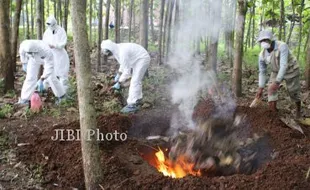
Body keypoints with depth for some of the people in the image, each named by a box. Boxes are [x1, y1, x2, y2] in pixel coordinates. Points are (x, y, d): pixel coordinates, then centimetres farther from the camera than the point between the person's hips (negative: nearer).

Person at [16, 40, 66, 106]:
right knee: (30, 77, -5)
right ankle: (24, 99, 2)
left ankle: (61, 95, 19)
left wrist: (41, 80, -47)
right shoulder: (24, 46, -33)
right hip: (34, 60, 3)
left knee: (51, 78, -2)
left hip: (46, 59, -3)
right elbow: (22, 53, -7)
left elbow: (49, 67, -42)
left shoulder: (46, 51, -45)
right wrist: (24, 63, 7)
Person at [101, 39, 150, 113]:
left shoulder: (122, 53, -31)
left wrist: (119, 83, -22)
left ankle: (132, 105, -14)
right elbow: (123, 64, 15)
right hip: (138, 59, 10)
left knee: (134, 82, -14)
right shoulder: (117, 49, -2)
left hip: (142, 59, -10)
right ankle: (137, 98, 39)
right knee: (137, 80, 22)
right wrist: (118, 75, 12)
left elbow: (127, 71, -27)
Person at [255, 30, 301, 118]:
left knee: (294, 93, 7)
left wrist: (277, 82, -51)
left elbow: (284, 65, -43)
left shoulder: (282, 46, -35)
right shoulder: (262, 55, -18)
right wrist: (260, 88, -10)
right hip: (276, 71, 4)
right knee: (271, 89, -15)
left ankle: (298, 110, 36)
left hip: (291, 70, -4)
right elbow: (262, 72, -6)